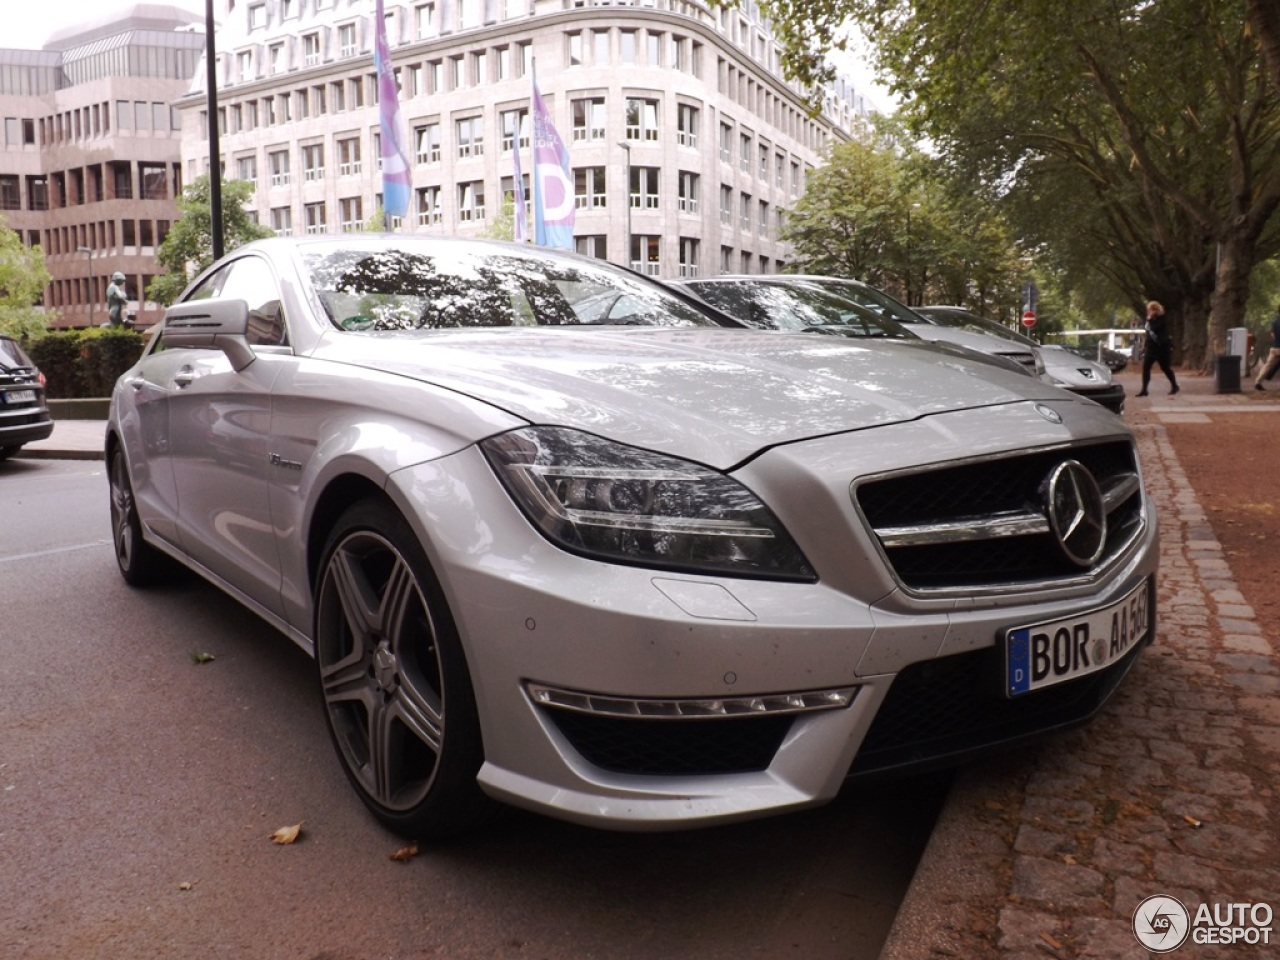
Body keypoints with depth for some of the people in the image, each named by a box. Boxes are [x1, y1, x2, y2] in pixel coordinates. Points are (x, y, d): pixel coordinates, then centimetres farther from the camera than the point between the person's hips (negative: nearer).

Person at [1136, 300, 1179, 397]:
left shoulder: (1162, 320, -12)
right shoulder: (1151, 320, 11)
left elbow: (1154, 329, -28)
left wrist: (1150, 319, -22)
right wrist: (1145, 345, 19)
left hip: (1162, 348, -7)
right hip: (1151, 348, 7)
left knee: (1165, 368, 5)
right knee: (1145, 367, -5)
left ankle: (1174, 386, 25)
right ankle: (1144, 390, -6)